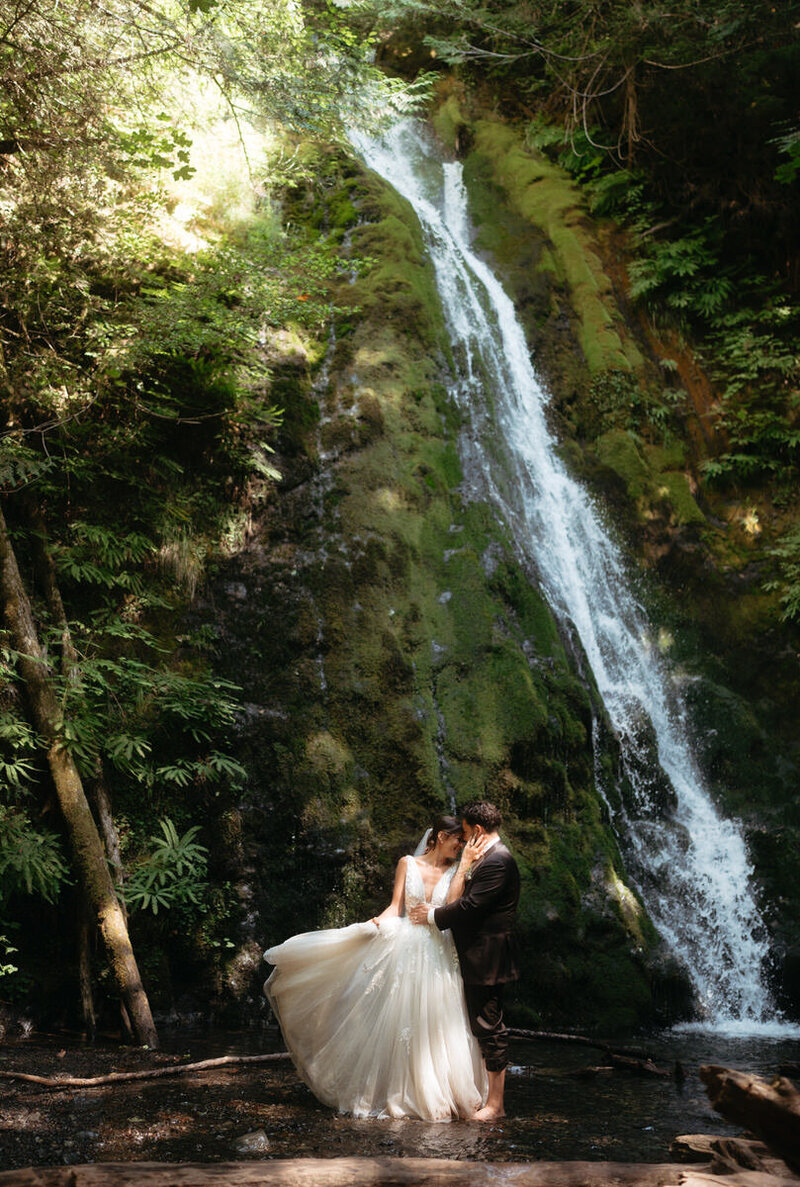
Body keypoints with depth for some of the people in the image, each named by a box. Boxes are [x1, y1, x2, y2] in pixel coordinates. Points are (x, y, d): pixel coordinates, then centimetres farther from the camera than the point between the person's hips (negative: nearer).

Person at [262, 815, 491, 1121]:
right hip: (404, 949, 0)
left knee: (436, 1025, 0)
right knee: (398, 1023, 2)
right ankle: (398, 1093, 15)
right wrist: (375, 923, -14)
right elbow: (395, 907, 4)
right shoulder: (408, 864, 5)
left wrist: (465, 863, -14)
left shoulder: (456, 870, 6)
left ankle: (436, 1094, 13)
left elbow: (452, 902, -12)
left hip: (438, 956, 0)